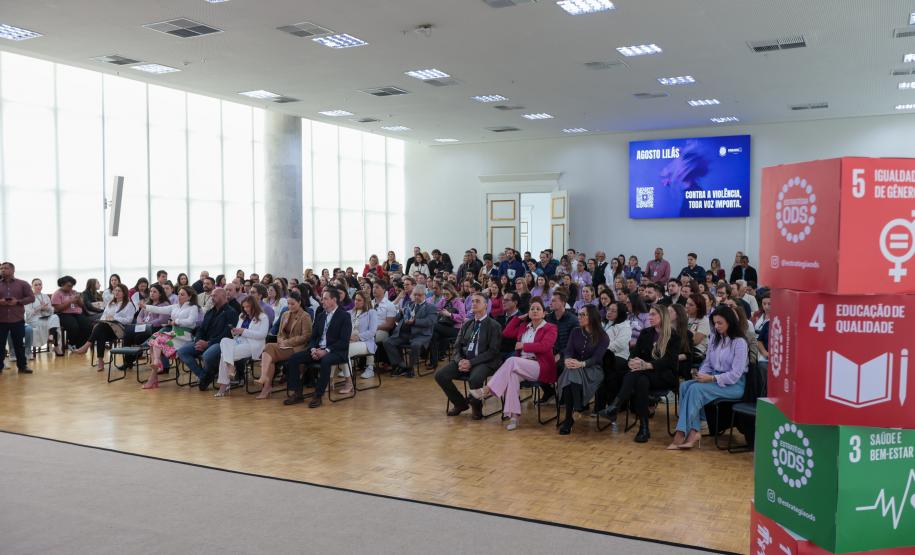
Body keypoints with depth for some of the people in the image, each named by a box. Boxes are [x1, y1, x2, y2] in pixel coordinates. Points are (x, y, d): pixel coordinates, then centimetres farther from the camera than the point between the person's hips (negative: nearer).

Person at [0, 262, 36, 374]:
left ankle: (22, 366, 15)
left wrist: (18, 302, -15)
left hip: (17, 319, -1)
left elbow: (31, 297, 0)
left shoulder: (22, 284, 3)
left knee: (19, 344, 6)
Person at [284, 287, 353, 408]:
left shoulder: (344, 316, -3)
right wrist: (313, 349, -7)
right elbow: (313, 337, 16)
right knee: (293, 359, -12)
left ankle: (318, 396, -26)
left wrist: (326, 351, -20)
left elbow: (344, 341, -12)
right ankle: (298, 394, -7)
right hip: (318, 349, 7)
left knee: (325, 361, -39)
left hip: (336, 352, -6)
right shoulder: (320, 316, 17)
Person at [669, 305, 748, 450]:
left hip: (734, 384, -7)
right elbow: (707, 363, 15)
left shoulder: (739, 342, -11)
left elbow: (735, 374, -15)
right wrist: (702, 375, -6)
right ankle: (694, 431, -27)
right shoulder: (714, 337, 10)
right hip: (714, 379, 7)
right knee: (684, 386, -20)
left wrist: (711, 378, -21)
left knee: (696, 388, -29)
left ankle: (682, 433, -26)